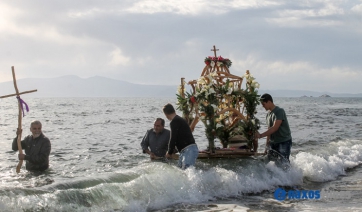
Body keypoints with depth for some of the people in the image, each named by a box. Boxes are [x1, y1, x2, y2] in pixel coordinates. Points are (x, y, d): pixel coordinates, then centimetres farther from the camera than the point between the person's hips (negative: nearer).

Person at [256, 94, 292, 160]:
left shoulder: (279, 111, -14)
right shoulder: (268, 114, 11)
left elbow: (275, 128, -24)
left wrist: (260, 135, -28)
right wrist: (267, 146, 13)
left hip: (284, 142, -8)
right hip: (273, 142, 8)